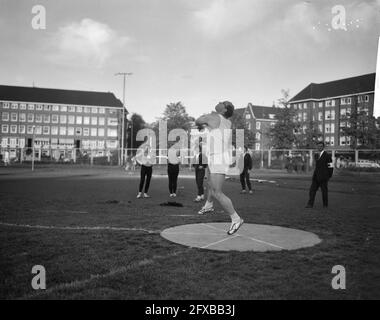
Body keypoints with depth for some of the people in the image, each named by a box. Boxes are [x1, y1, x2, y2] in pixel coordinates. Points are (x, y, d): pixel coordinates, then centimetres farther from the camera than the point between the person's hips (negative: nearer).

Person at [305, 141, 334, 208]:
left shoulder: (327, 155, -6)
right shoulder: (316, 155, 15)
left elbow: (331, 167, -6)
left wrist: (329, 176, -3)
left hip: (323, 177, -6)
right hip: (316, 177, 6)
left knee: (324, 191, 3)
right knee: (312, 190, -3)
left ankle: (325, 204, 17)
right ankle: (310, 204, -5)